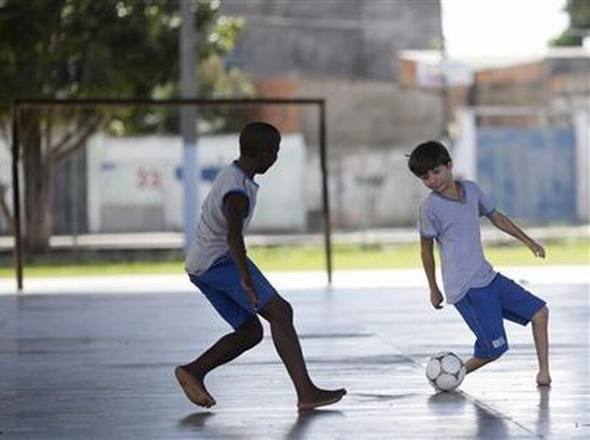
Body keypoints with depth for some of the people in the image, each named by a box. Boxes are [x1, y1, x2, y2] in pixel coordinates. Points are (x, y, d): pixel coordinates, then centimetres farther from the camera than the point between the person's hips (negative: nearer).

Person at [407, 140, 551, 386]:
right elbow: (426, 250, -2)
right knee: (495, 348, -11)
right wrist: (433, 289, 5)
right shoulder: (430, 207, -11)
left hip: (487, 276, 7)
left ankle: (543, 371, 15)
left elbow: (495, 217, 23)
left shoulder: (471, 189, 7)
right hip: (466, 289, -7)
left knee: (539, 312, 7)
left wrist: (528, 241, 25)